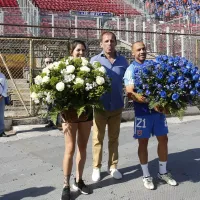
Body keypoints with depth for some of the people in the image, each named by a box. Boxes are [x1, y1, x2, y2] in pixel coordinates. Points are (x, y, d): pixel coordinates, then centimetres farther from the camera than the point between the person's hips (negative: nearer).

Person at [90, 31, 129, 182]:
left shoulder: (122, 61, 3)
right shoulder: (95, 60, -4)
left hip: (117, 106, 2)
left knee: (114, 138, 14)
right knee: (98, 138, 8)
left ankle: (113, 166, 28)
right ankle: (96, 167, 22)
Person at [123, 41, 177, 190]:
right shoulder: (131, 70, -4)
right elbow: (130, 93, -15)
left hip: (158, 108, 5)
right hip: (143, 111, -4)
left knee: (163, 139, 11)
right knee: (143, 142, 5)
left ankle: (163, 172, 28)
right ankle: (146, 175, 20)